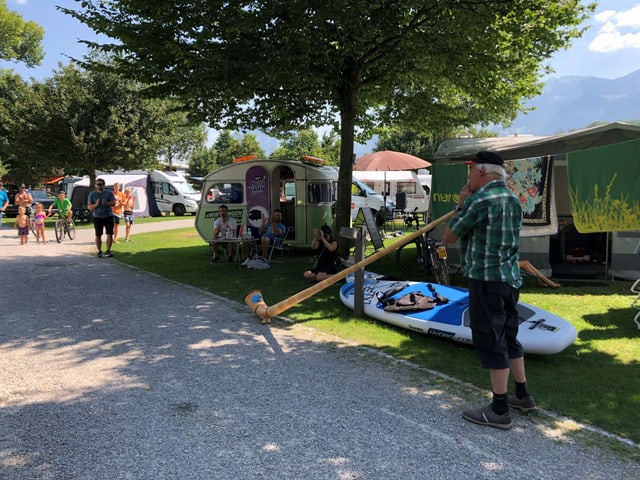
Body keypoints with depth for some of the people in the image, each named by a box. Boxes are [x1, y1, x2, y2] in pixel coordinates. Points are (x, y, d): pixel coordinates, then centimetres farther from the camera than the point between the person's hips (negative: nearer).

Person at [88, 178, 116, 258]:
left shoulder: (109, 193, 4)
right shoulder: (92, 194, 5)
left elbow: (113, 203, -3)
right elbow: (89, 206, 1)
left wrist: (106, 203, -22)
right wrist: (96, 204, -18)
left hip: (108, 216, 0)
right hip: (97, 217, 0)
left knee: (110, 234, -6)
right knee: (98, 235, 3)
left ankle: (108, 251, 2)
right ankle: (99, 251, 12)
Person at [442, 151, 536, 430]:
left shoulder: (481, 200, -16)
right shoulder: (512, 200, 13)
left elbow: (449, 236, -9)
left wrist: (461, 205, 2)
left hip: (487, 279, -9)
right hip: (510, 277, 9)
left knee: (491, 341, -2)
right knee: (508, 337, 19)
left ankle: (499, 410, 6)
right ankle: (523, 396, 30)